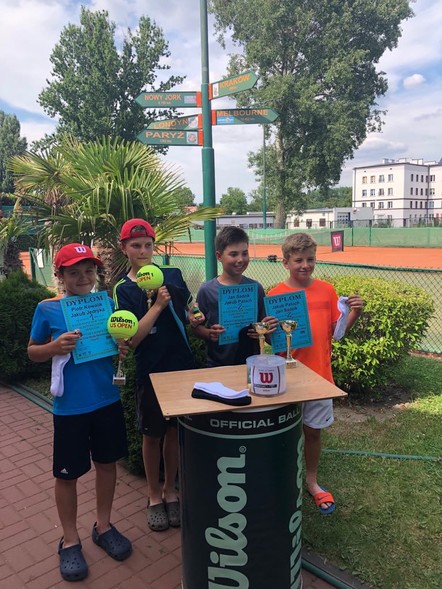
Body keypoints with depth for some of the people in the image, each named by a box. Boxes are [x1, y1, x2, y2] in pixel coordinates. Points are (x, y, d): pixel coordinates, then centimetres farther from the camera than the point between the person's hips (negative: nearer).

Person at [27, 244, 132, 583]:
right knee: (68, 473, 10)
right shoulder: (48, 309, -8)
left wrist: (122, 349, -12)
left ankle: (103, 526, 38)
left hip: (107, 400, 3)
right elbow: (33, 352, 0)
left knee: (107, 463, 16)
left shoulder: (107, 302, 0)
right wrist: (56, 346, -20)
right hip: (70, 406, -3)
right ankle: (70, 541, 32)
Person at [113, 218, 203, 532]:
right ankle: (154, 495, 32)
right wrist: (158, 305, -20)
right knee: (152, 434, 11)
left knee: (175, 430, 14)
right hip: (150, 371, -2)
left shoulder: (173, 275, 2)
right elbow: (131, 338, -14)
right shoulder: (123, 289, -6)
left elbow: (190, 312, 16)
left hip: (182, 365, 3)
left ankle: (170, 489, 34)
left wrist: (194, 319, -6)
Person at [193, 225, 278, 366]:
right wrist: (209, 334, -21)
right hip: (217, 364, -2)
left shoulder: (255, 288, -1)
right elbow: (196, 327, -2)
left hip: (251, 362, 2)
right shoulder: (206, 290, -8)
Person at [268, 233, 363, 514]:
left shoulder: (327, 290, 1)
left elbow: (336, 330, 4)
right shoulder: (276, 295, -7)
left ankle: (312, 482, 36)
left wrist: (355, 313, -11)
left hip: (320, 373, 2)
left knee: (313, 430, 16)